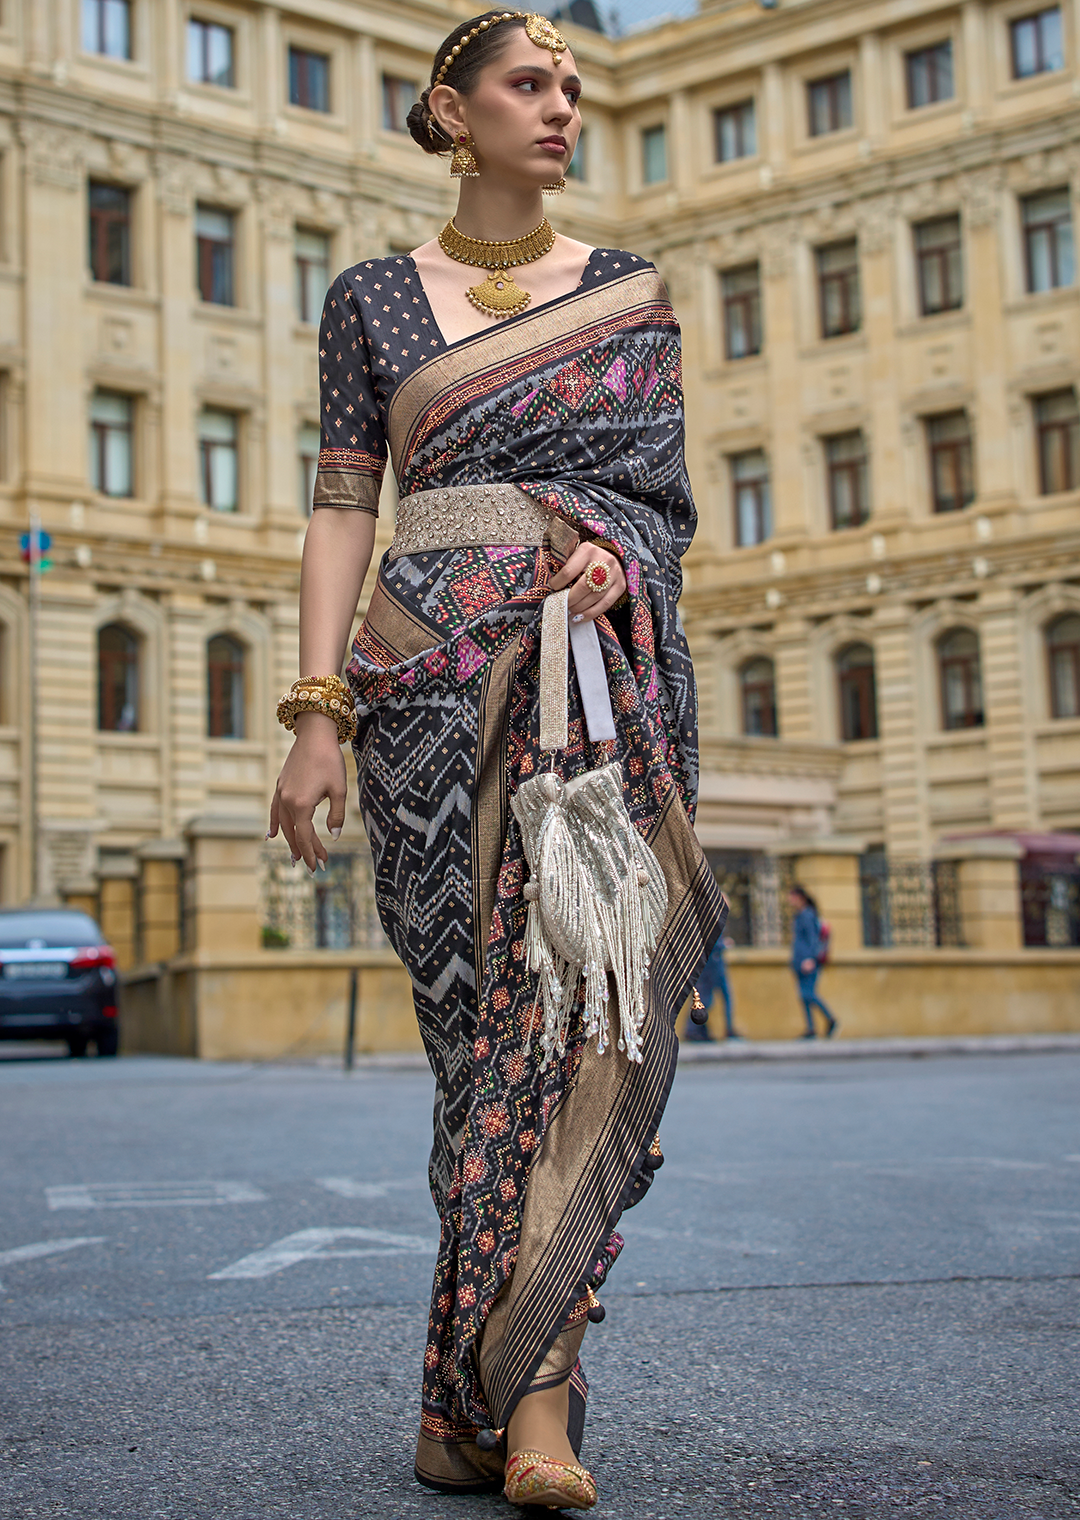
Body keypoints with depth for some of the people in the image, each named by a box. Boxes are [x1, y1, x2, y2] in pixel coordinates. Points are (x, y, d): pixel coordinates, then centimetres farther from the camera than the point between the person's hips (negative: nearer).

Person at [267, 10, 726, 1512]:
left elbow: (661, 482, 11)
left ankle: (507, 1391, -12)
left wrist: (613, 553, -13)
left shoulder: (629, 292, 16)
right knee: (495, 1000, -6)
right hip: (434, 667, 0)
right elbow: (344, 506, 6)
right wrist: (317, 708, -4)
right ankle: (523, 1386, 1)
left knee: (580, 992, -12)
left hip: (603, 655, 1)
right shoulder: (373, 299, 13)